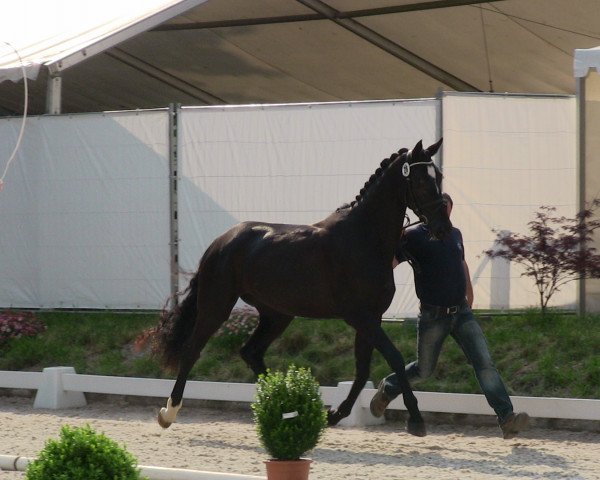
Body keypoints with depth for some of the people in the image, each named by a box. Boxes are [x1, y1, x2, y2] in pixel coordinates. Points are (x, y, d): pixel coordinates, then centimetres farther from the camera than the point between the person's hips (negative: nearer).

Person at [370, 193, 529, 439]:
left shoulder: (454, 234, 10)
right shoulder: (413, 237, -8)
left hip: (461, 312, 4)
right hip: (432, 315, -4)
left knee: (485, 363, -11)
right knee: (424, 369, 11)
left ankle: (507, 418, -20)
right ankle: (388, 388, 41)